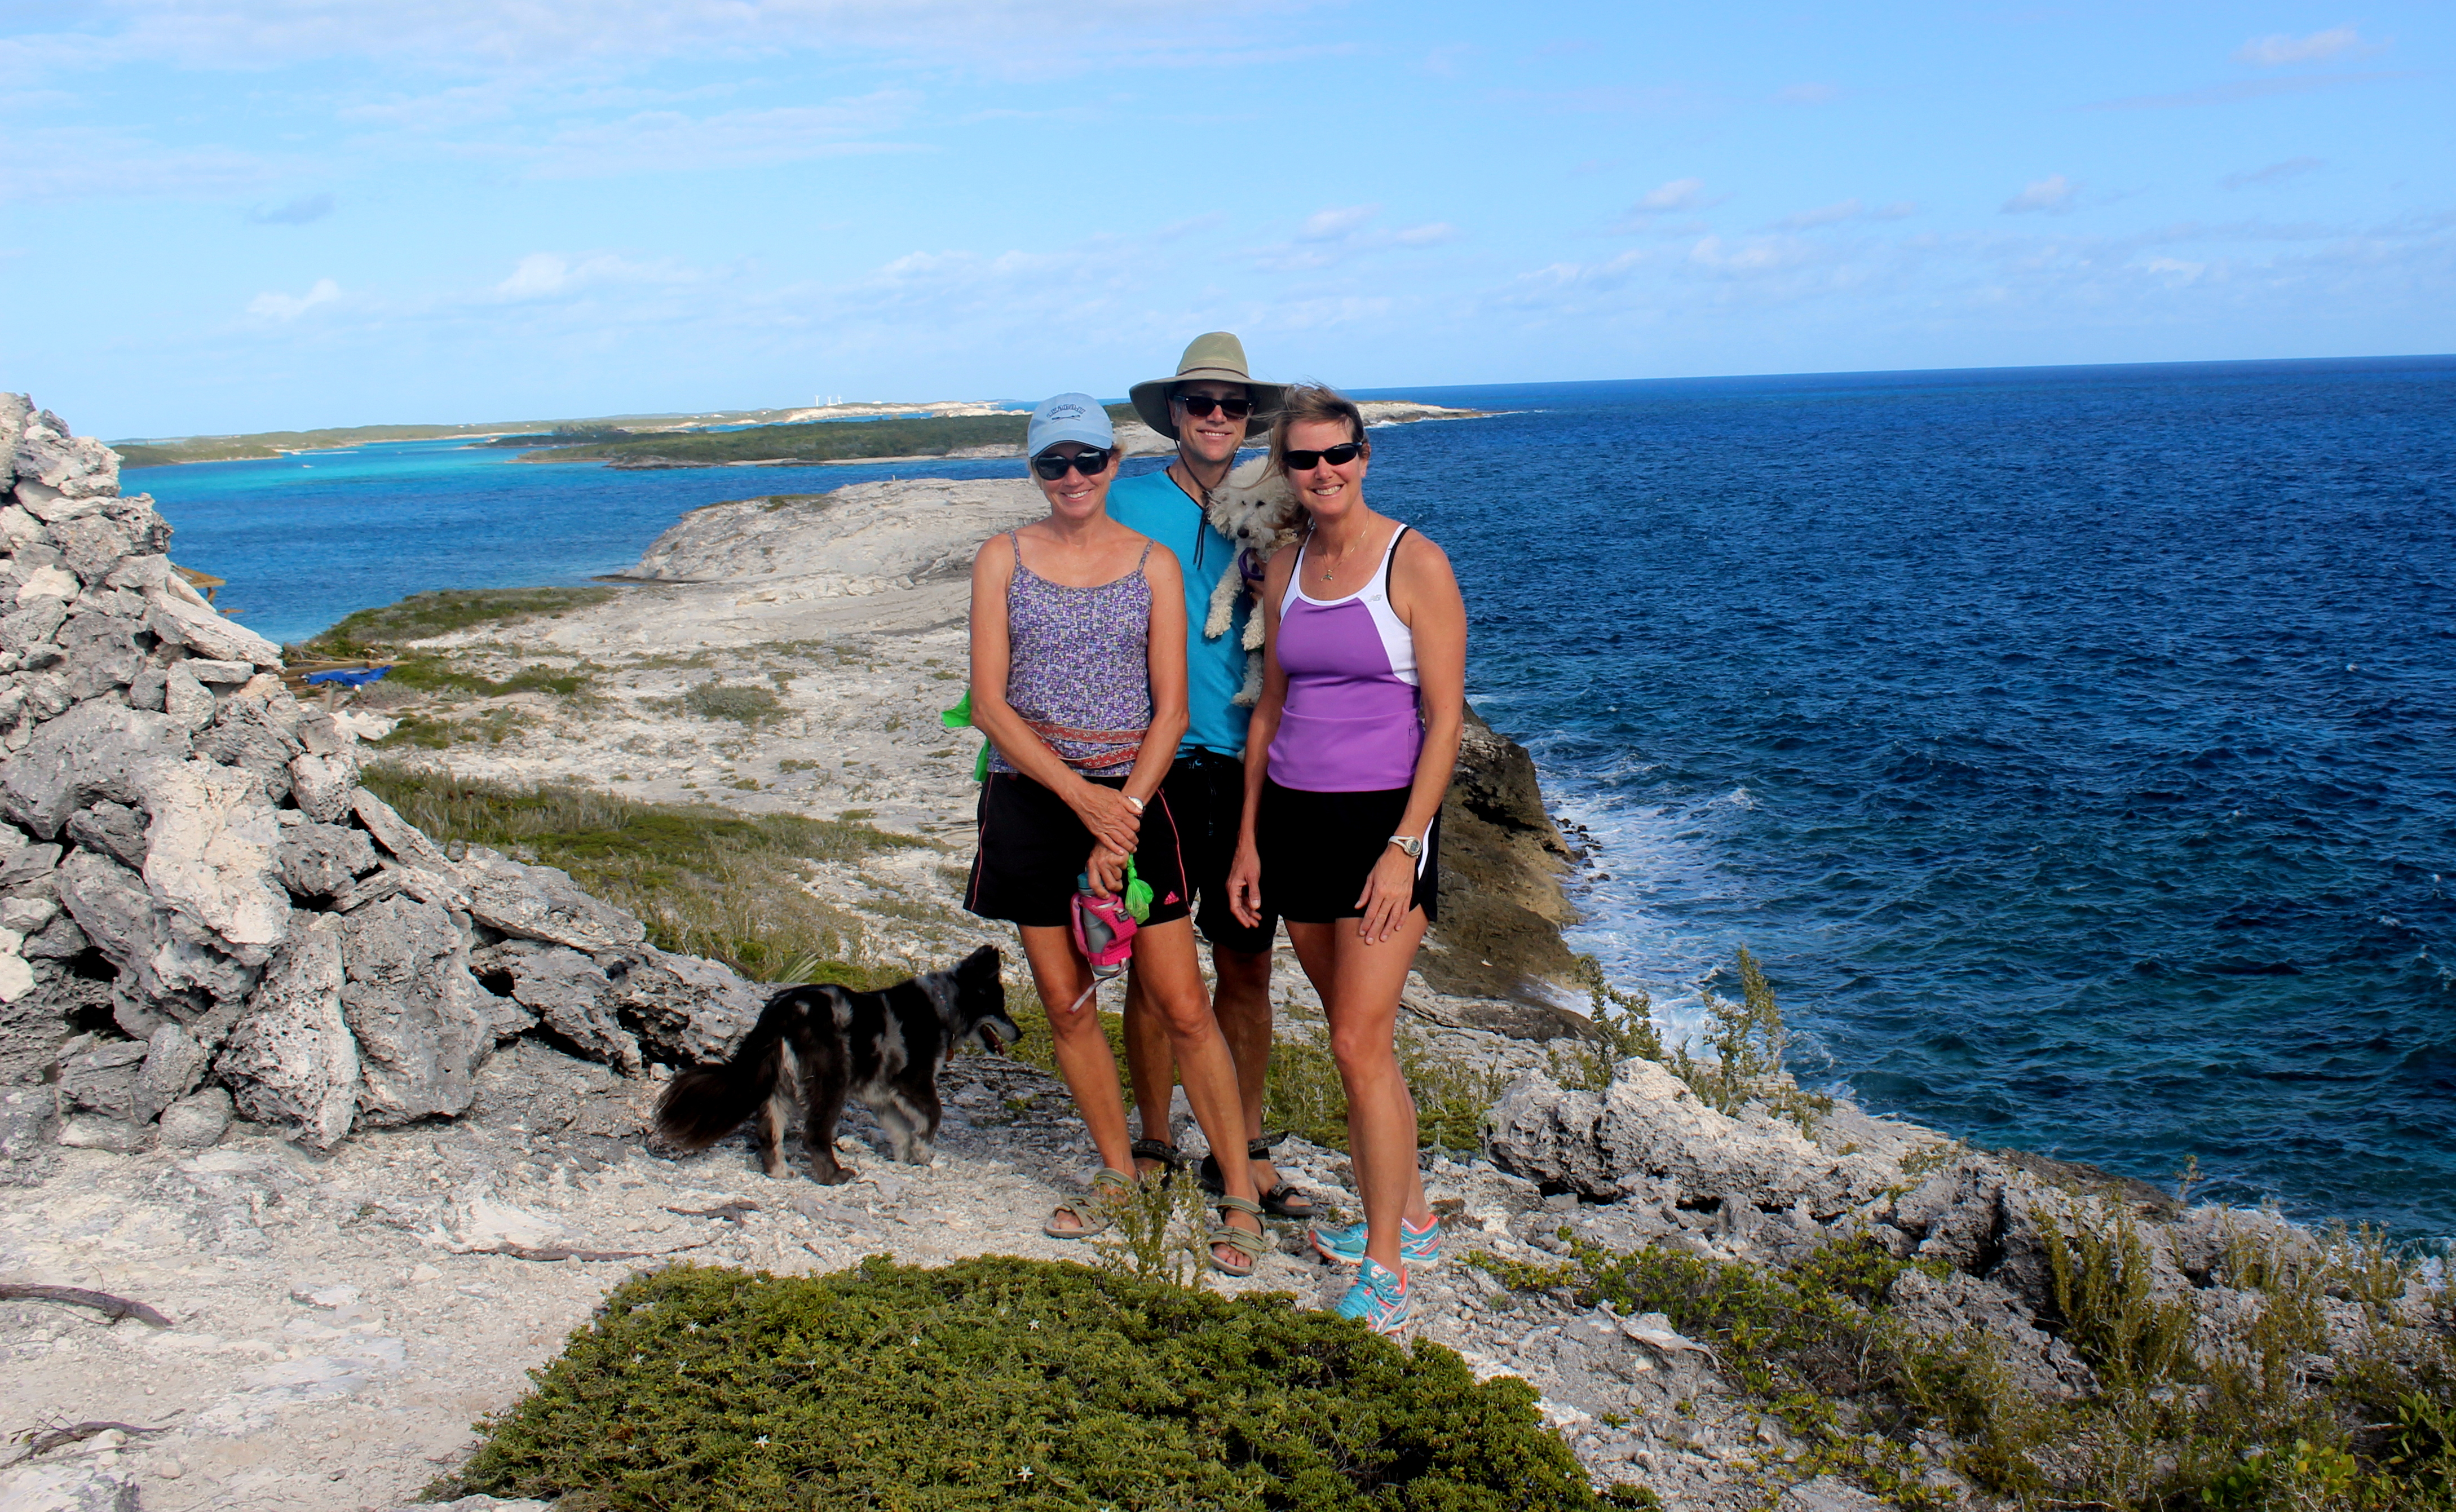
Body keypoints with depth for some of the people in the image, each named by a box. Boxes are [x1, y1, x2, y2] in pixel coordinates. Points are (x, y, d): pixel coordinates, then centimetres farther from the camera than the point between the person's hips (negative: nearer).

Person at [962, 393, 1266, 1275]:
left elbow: (1171, 711, -2)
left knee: (1183, 1009, -3)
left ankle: (1241, 1196, 9)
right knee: (1067, 1005, 8)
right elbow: (989, 704, -4)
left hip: (1131, 792, -1)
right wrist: (1080, 798, -14)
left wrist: (1121, 820, -13)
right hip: (1029, 797, 2)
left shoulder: (1154, 564, 2)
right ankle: (1118, 1173, 27)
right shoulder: (1004, 559, 3)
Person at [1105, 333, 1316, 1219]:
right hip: (1155, 761, -2)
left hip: (1243, 763, 2)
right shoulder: (1128, 505, 1)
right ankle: (1154, 1149, 21)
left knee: (1247, 962, 7)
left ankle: (1243, 1151, 21)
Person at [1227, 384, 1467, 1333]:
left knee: (1360, 1043, -9)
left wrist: (1403, 848, -17)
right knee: (1358, 1034, 13)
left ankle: (1386, 1264, 3)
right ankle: (1412, 1216, 29)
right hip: (1294, 818, 6)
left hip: (1383, 817, -6)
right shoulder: (1285, 570, 9)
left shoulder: (1414, 563, -9)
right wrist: (1248, 840, 11)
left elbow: (1445, 717, -11)